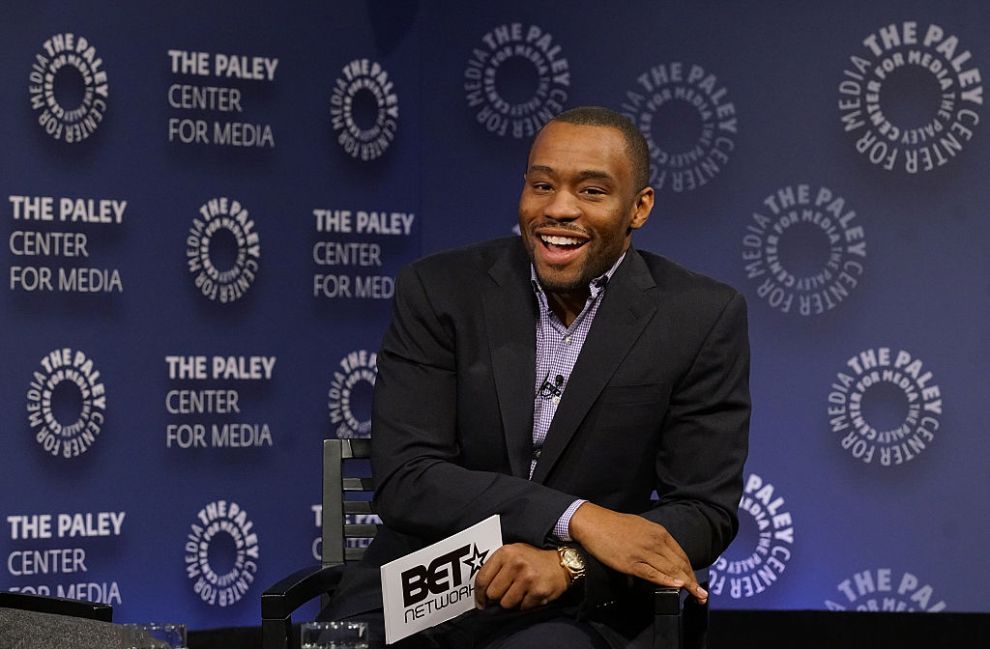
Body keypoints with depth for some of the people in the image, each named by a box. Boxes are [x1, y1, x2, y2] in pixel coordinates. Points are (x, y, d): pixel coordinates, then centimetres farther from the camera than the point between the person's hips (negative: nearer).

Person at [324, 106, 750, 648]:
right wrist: (577, 518, -21)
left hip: (580, 605, -1)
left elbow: (705, 511, -2)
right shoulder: (438, 292, 0)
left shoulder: (703, 319, -1)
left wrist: (569, 564, -20)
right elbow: (403, 479, -9)